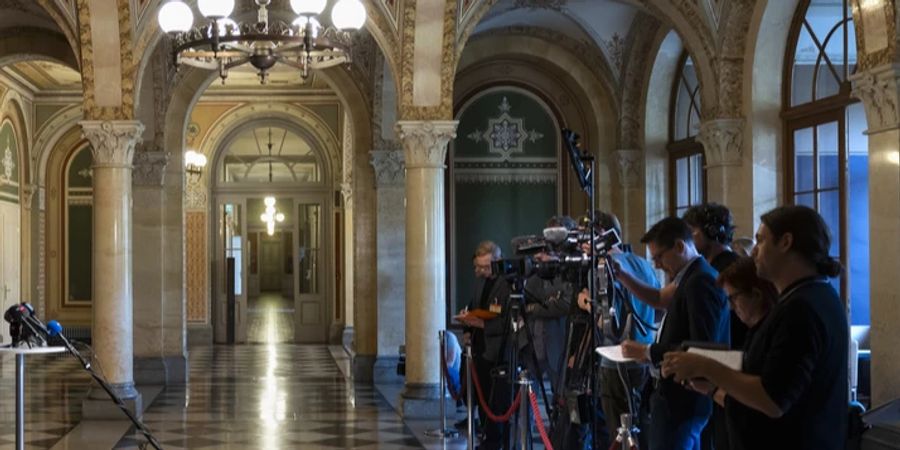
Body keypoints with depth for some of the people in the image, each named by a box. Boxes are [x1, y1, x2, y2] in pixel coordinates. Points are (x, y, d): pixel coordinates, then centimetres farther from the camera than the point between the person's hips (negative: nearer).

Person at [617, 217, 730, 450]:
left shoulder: (700, 282, -18)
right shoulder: (694, 277, 12)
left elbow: (702, 347, -23)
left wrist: (648, 352, -18)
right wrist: (622, 276, 19)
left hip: (681, 399, -10)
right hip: (681, 394, 10)